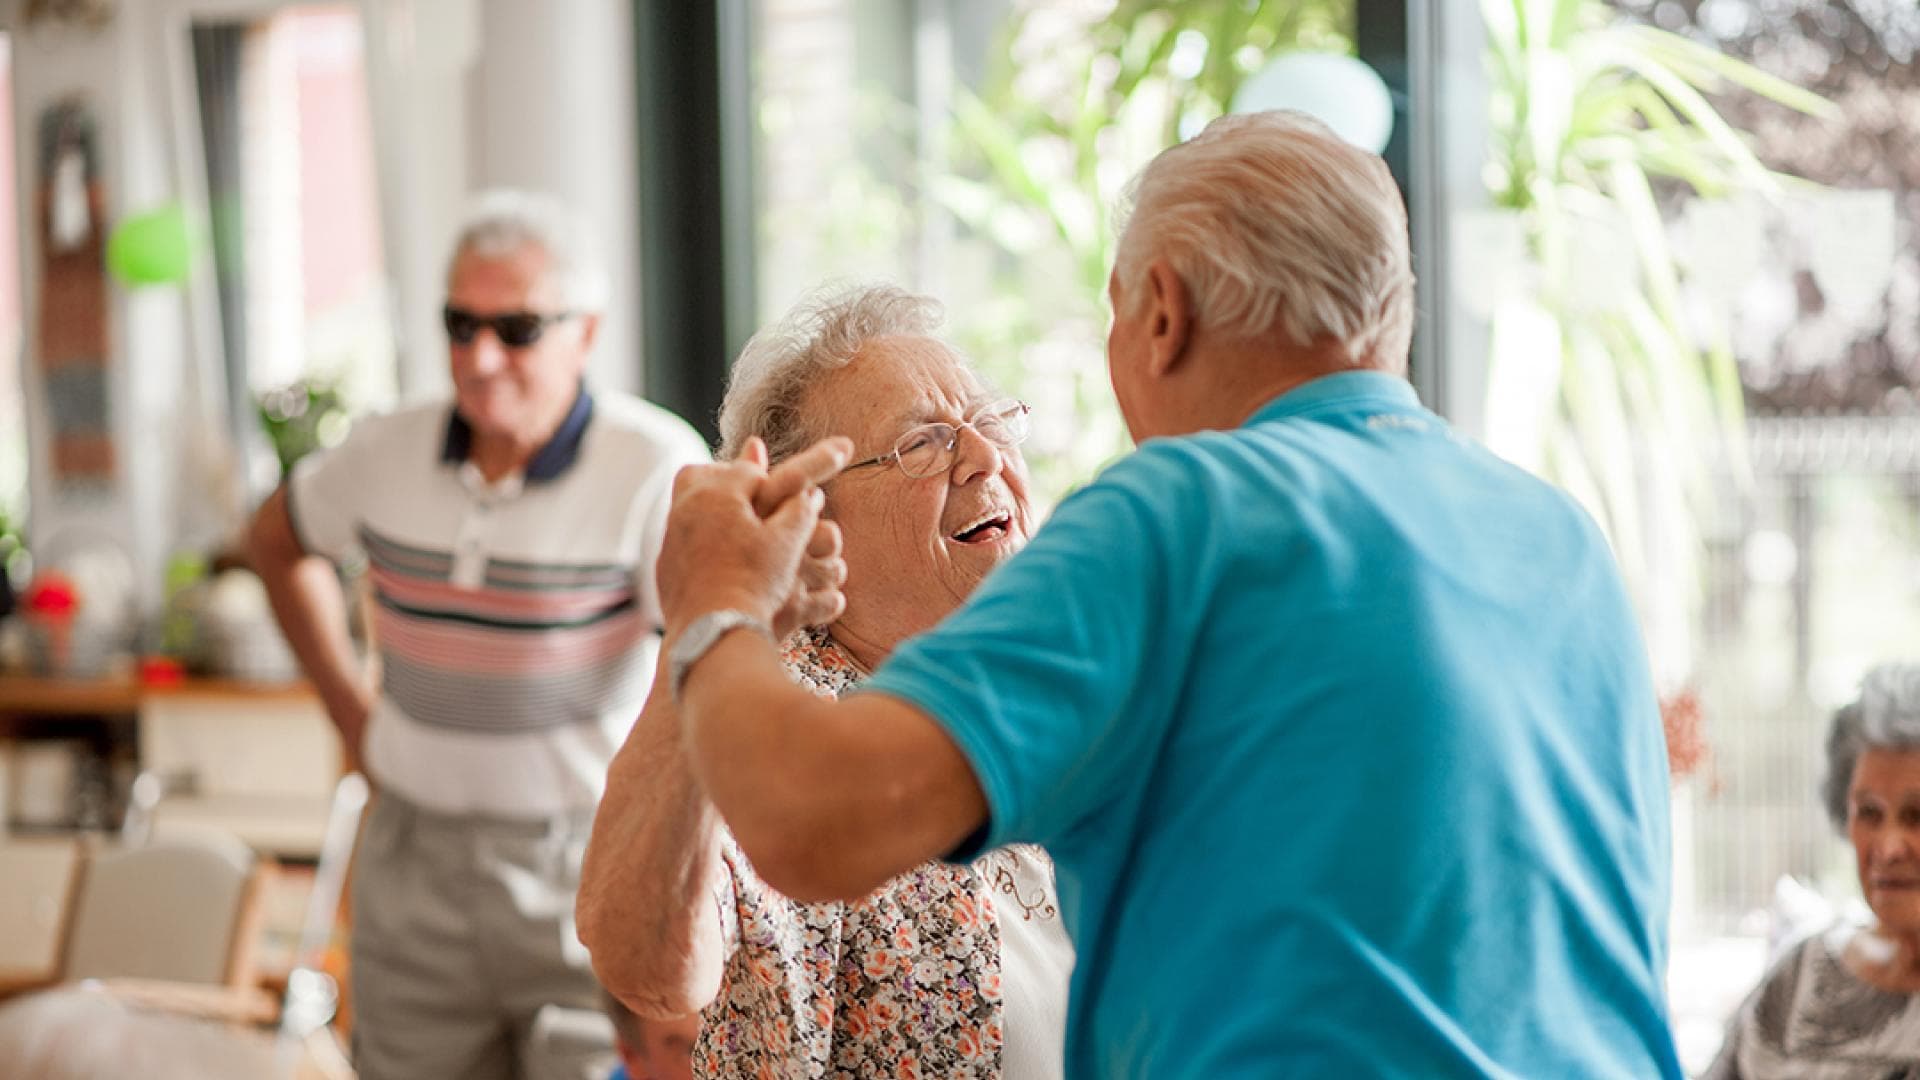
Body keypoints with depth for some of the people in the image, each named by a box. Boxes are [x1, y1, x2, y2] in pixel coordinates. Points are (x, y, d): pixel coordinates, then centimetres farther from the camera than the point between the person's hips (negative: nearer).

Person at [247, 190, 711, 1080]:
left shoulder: (657, 466, -15)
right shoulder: (387, 456, 0)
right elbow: (278, 538, 22)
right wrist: (349, 707, 13)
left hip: (588, 860, -4)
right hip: (416, 862, 4)